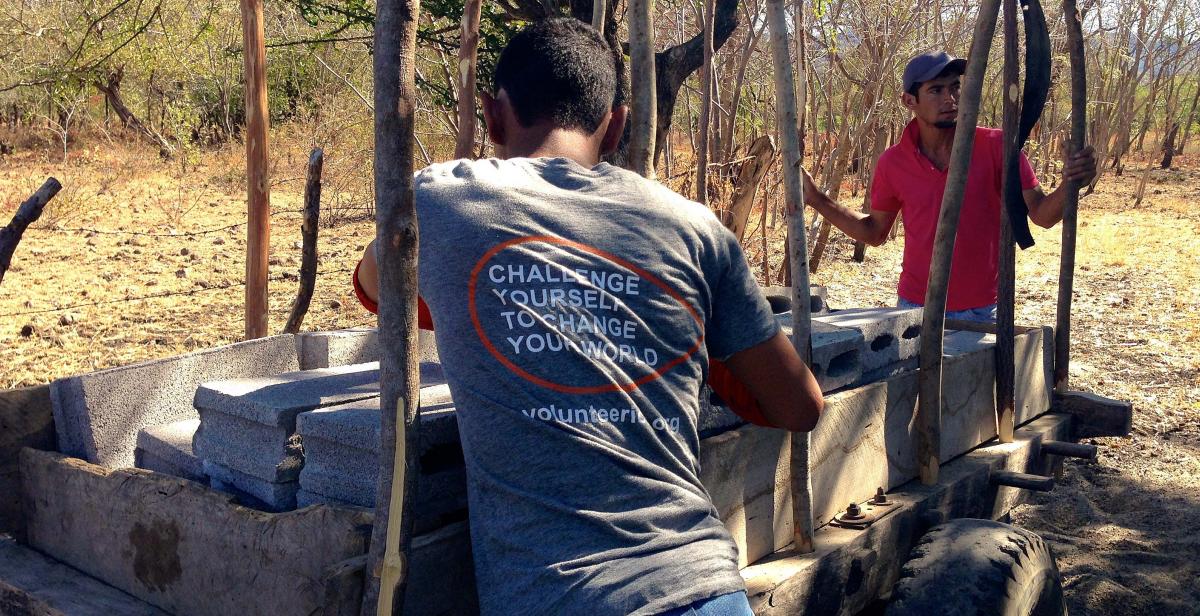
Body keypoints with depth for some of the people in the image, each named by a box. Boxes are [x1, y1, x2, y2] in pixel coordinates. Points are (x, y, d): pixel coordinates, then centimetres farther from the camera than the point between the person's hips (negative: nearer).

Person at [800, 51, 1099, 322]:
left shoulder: (996, 147, -8)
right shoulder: (893, 163, -3)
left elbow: (1041, 214, -6)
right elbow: (875, 232, 9)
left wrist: (1069, 184, -27)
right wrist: (817, 200, 2)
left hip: (983, 310, -1)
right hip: (916, 308, 1)